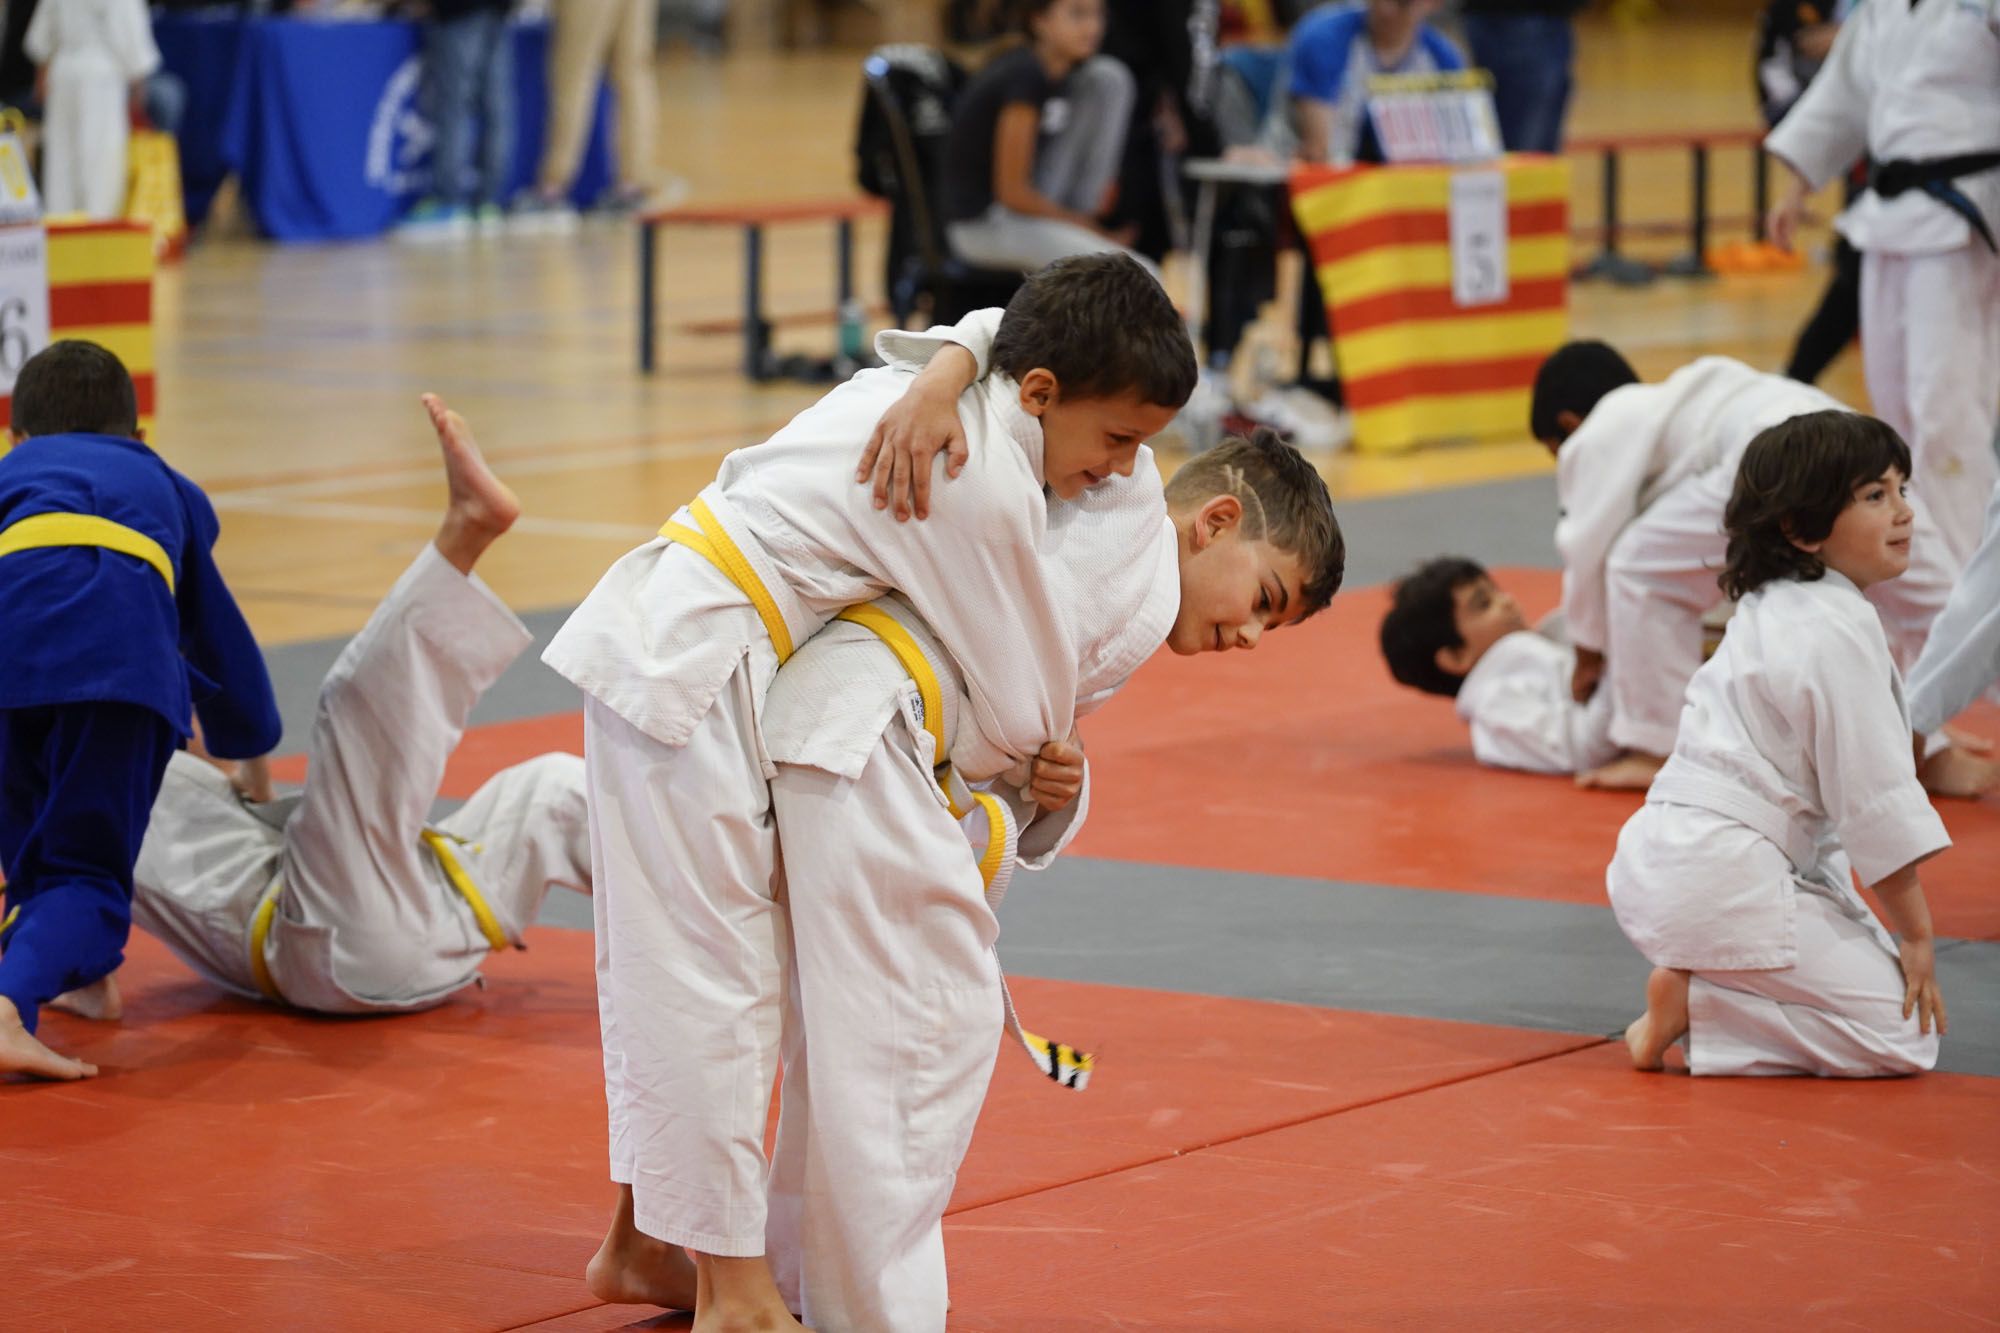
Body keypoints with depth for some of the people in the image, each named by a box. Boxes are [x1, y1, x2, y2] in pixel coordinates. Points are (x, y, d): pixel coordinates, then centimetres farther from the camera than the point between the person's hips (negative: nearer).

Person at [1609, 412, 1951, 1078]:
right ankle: (1692, 1007, -12)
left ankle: (1698, 991, 6)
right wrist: (1916, 934, -4)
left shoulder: (1768, 610, 17)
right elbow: (1874, 797, -13)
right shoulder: (1839, 632, -14)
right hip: (1724, 878, -10)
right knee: (1903, 1036, -8)